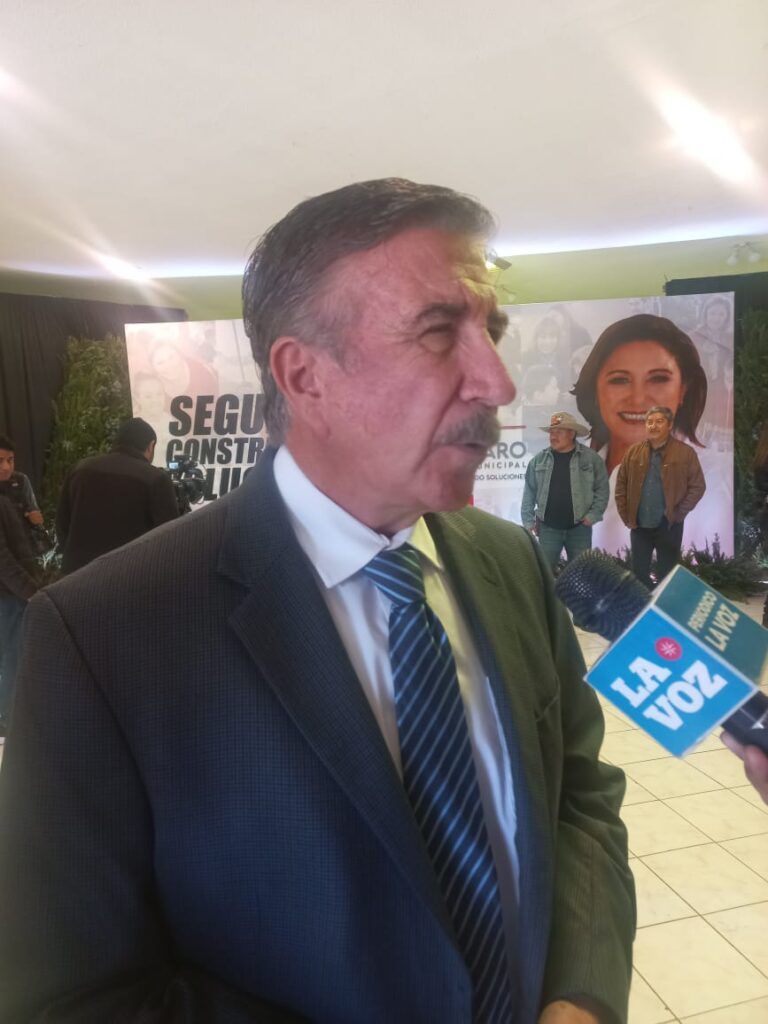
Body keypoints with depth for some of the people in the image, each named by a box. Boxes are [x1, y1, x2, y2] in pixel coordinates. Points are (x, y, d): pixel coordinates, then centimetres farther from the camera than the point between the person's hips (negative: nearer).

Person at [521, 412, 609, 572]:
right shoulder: (539, 460, 2)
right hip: (548, 528, 1)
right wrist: (528, 520, 1)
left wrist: (594, 514, -7)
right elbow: (529, 492, 5)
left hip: (579, 528, -1)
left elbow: (602, 488, 1)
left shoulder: (591, 458, -3)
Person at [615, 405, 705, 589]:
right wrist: (625, 514, 1)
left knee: (666, 576, 6)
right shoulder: (633, 452, 5)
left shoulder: (685, 452, -5)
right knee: (639, 573, 11)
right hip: (639, 526, 3)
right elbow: (621, 485, 8)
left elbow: (698, 486, -5)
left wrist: (678, 514, -10)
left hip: (668, 526, -3)